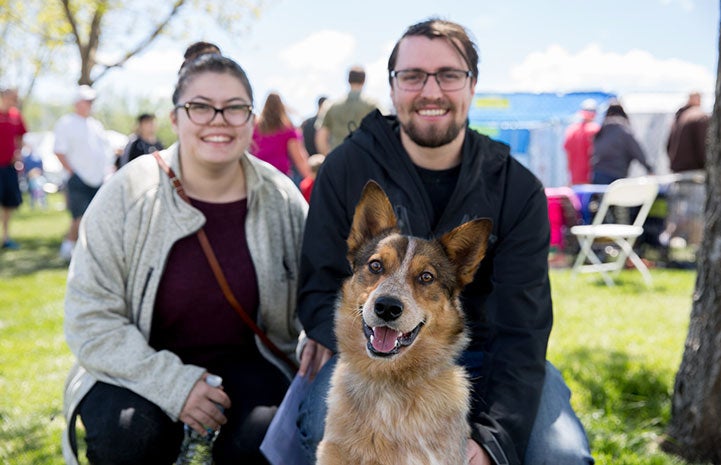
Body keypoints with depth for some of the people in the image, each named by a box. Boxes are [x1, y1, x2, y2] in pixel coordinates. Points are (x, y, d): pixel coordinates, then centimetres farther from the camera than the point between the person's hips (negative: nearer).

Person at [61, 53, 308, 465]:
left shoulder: (282, 199, -5)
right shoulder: (128, 195, -11)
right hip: (142, 367, -1)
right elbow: (90, 318, -13)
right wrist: (171, 383, -23)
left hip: (245, 362, 1)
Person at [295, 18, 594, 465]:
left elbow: (522, 327, -12)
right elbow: (320, 290, -7)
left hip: (481, 354, 1)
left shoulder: (518, 189, -7)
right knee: (327, 426, -32)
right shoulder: (346, 169, -7)